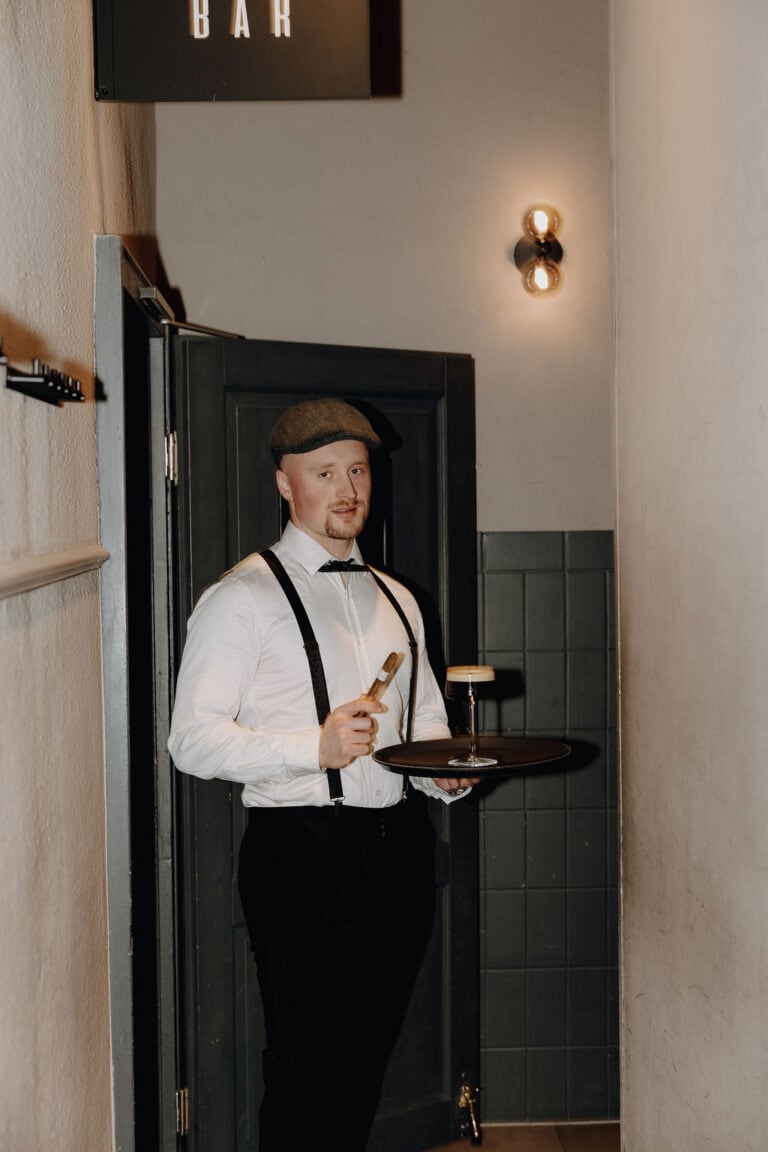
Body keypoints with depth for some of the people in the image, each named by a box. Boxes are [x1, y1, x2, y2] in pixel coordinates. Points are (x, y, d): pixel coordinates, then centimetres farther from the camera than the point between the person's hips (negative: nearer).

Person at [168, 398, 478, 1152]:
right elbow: (192, 740, -12)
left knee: (366, 1061, 13)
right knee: (307, 1069, -2)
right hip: (303, 854, -6)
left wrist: (446, 773, 2)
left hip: (399, 848, 6)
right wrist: (316, 747, -24)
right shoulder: (243, 596, -5)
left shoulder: (395, 600, 17)